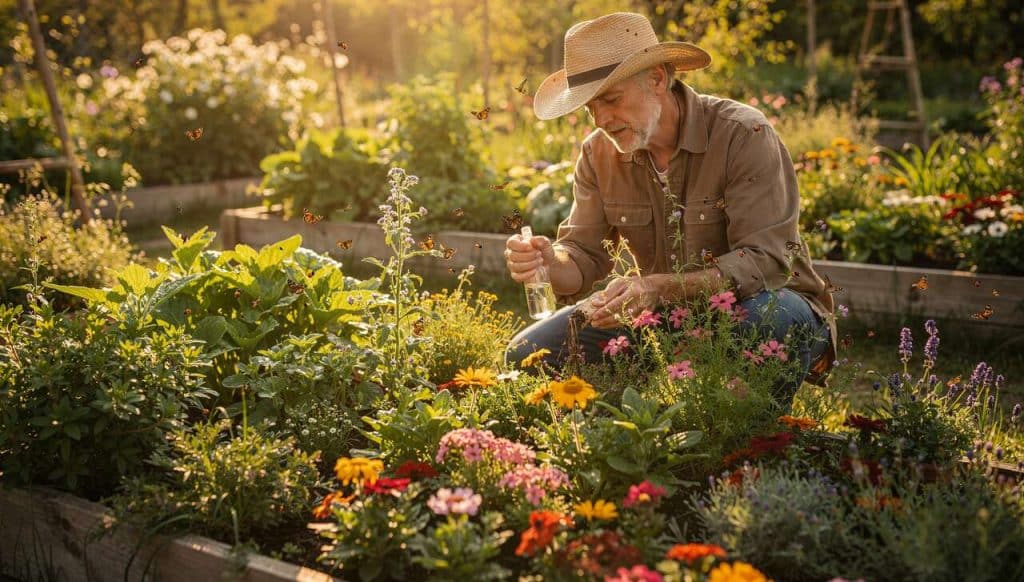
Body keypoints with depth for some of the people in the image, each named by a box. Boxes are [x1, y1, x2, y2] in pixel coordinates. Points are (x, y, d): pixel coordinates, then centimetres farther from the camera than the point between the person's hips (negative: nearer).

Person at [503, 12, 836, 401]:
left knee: (769, 315, -41)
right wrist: (549, 263, -27)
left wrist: (659, 289, -41)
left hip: (754, 303, -4)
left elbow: (764, 260, -27)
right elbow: (584, 254, -2)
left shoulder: (744, 135, -19)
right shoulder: (598, 153, -1)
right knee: (527, 354, -8)